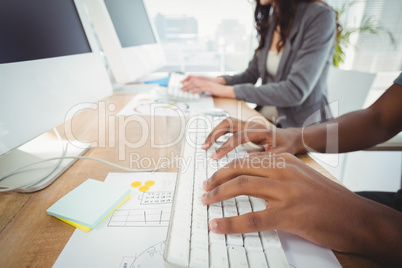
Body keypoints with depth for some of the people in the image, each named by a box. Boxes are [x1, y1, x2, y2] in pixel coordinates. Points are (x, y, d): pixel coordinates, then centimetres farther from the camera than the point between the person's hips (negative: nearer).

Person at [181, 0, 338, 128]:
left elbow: (296, 91, -22)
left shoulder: (320, 16, -13)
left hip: (303, 130, -5)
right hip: (267, 121, 6)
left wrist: (228, 90, -21)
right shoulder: (271, 20, 8)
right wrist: (218, 81, -8)